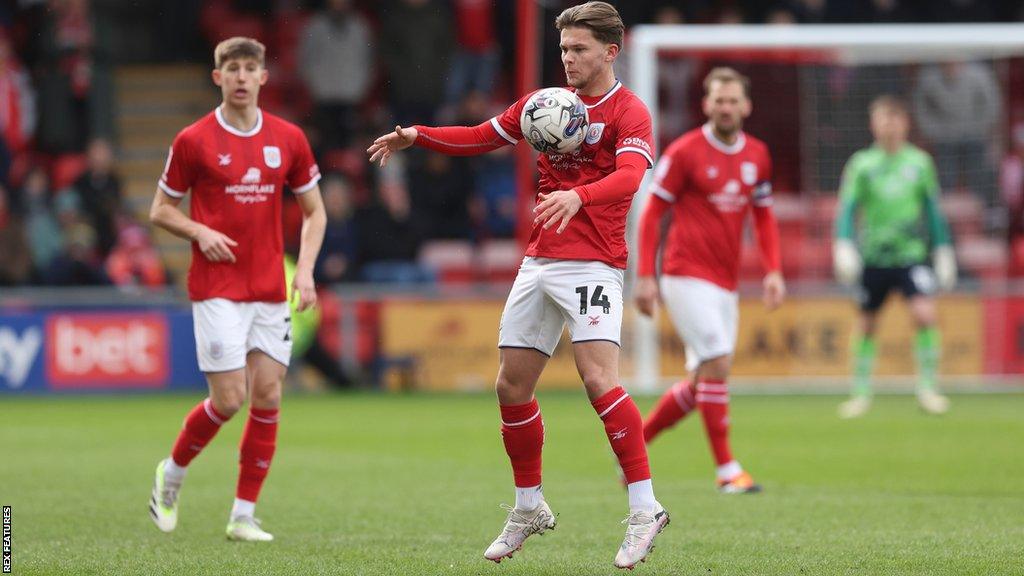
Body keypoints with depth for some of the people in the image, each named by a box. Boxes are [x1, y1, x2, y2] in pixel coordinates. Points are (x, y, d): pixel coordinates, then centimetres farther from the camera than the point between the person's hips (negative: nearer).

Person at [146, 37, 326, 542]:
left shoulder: (288, 139, 6)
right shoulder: (193, 141, -4)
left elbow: (313, 211, 14)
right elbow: (161, 210, 4)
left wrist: (305, 269, -1)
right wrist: (200, 232, -15)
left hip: (270, 290, 4)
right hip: (216, 288, -4)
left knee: (268, 396, -1)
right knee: (229, 398, -11)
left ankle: (243, 516, 7)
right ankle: (172, 472, 16)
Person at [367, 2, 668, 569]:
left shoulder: (628, 112, -7)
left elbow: (630, 176, -24)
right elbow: (481, 137, 23)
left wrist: (578, 196, -43)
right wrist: (416, 137, 9)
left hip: (593, 263, -7)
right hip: (539, 262, 7)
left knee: (598, 378, -22)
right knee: (511, 386, 7)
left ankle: (644, 508, -17)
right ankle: (529, 507, 23)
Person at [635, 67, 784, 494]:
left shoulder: (757, 156, 8)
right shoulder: (684, 152, -8)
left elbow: (764, 216, 18)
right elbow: (652, 213, -3)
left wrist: (773, 271, 6)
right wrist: (645, 276, -9)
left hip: (725, 283, 6)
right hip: (687, 277, -6)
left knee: (701, 383, 8)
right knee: (718, 364, -16)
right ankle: (726, 468, -9)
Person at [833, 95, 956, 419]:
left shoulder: (919, 162, 3)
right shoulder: (862, 164, 0)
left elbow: (933, 210, 11)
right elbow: (847, 208, -2)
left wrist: (943, 252, 11)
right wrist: (844, 246, -16)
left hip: (911, 254, 0)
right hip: (874, 256, 0)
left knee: (924, 314, -19)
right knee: (868, 325, 7)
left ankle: (927, 388, -9)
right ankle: (861, 393, 23)